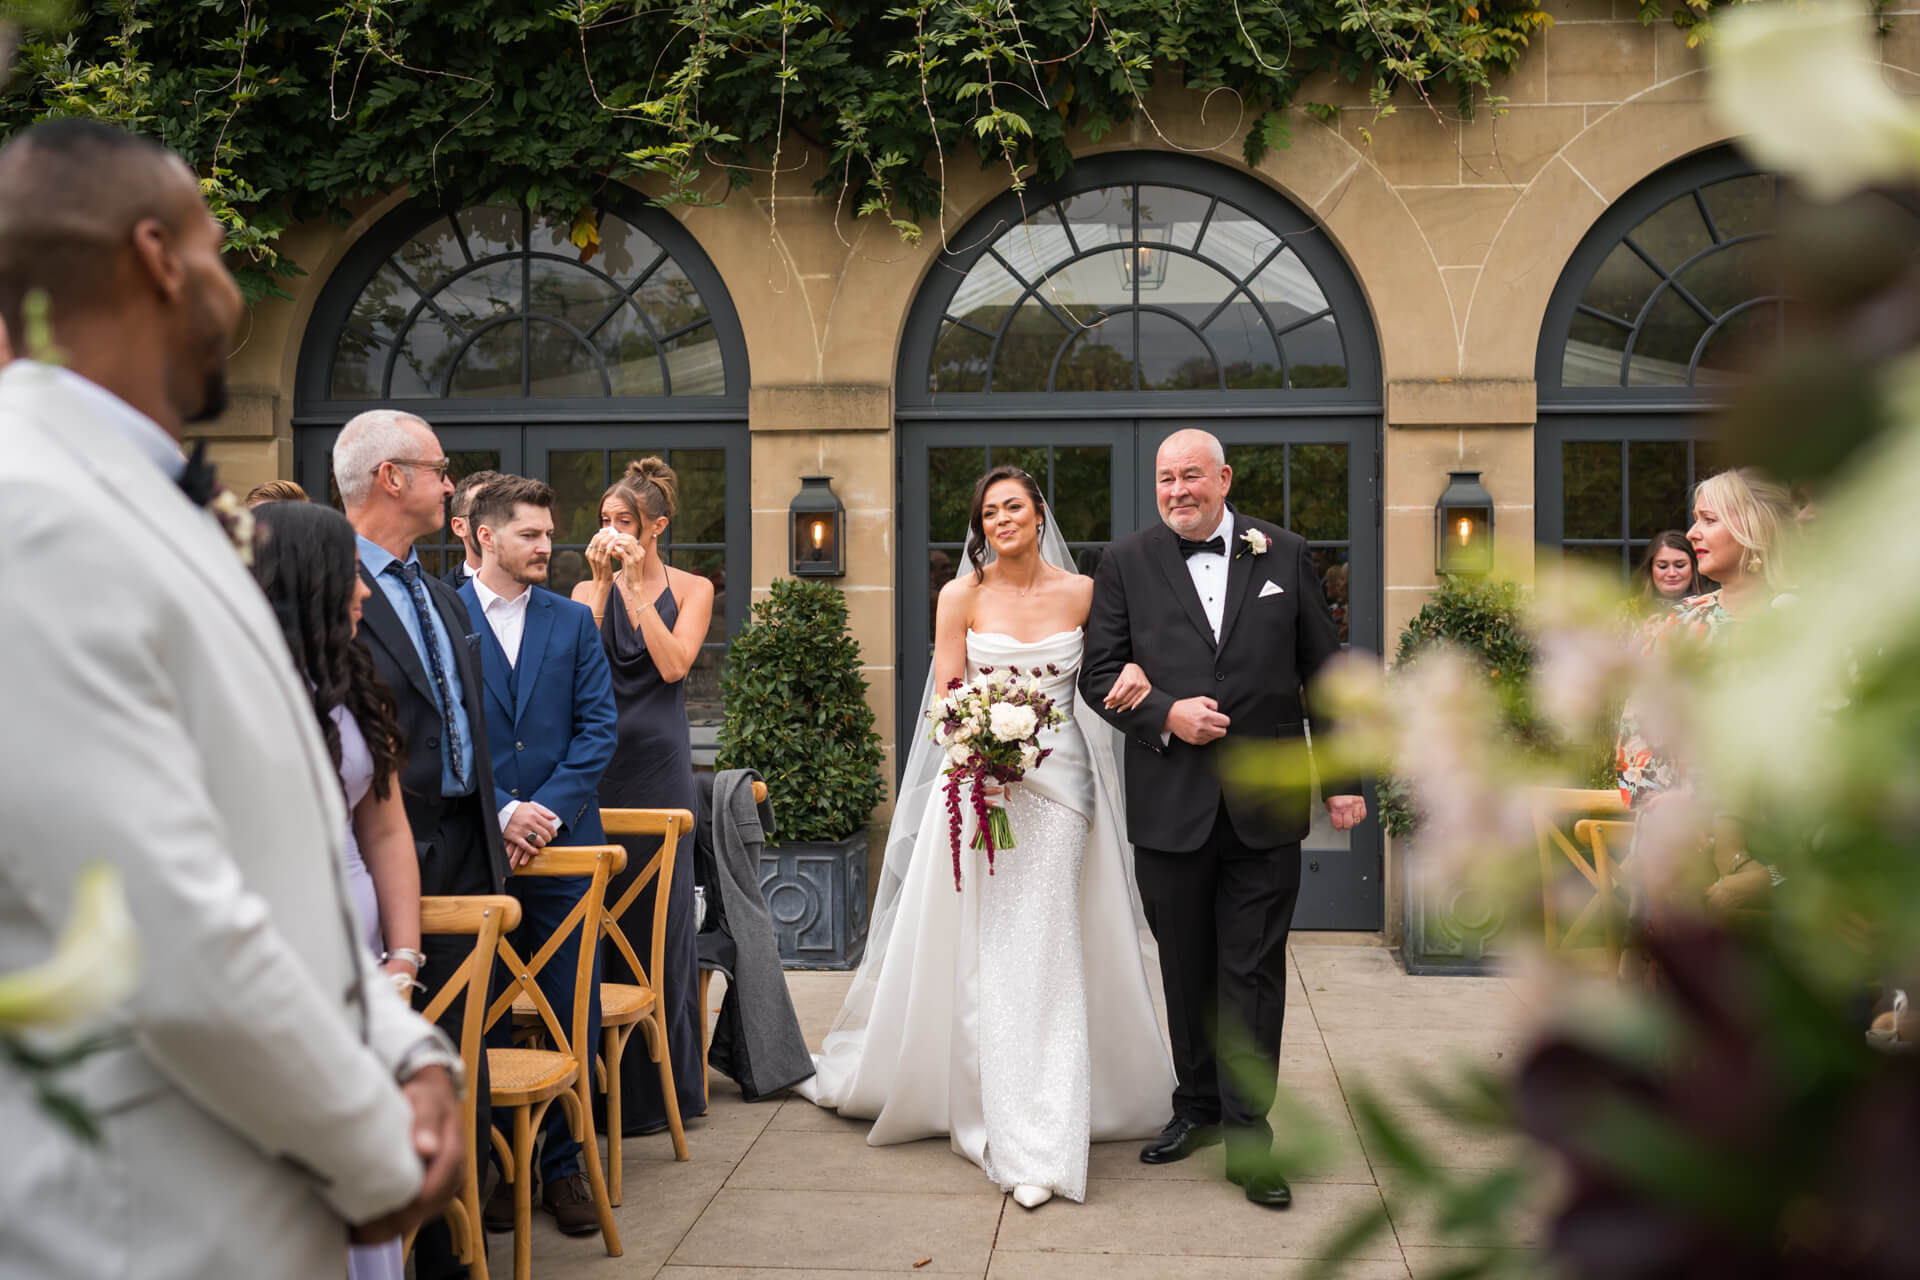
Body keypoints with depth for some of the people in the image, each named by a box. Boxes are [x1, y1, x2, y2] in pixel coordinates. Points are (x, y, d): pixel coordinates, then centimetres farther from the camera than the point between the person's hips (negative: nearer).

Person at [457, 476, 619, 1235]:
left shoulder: (573, 621, 10)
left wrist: (546, 810, -8)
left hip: (561, 841, 3)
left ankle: (561, 1163, 17)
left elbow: (598, 727, 4)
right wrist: (500, 811, -12)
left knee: (573, 1015, 5)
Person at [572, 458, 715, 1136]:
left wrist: (638, 586, -10)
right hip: (596, 759, 2)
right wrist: (603, 583, -7)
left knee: (660, 912, 1)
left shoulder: (691, 589, 6)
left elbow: (673, 664, -9)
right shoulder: (589, 590, 11)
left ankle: (657, 1088, 11)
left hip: (659, 762, -1)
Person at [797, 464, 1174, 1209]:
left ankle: (1038, 1145, 4)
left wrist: (1130, 682, -5)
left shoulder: (1082, 593, 4)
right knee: (980, 948, 0)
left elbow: (1112, 675, 15)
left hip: (1058, 779, 0)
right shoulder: (962, 596, 2)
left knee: (1044, 949, -4)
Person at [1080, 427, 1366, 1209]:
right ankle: (1198, 1107, 30)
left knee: (1253, 973, 1)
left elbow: (1324, 672, 7)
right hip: (1169, 805, 1)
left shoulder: (1285, 556, 5)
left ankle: (1247, 1138, 8)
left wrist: (1343, 781, 4)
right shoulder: (1125, 564, 4)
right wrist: (1165, 715, -15)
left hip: (1264, 808, -1)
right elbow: (1099, 674, 3)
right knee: (1186, 969, 12)